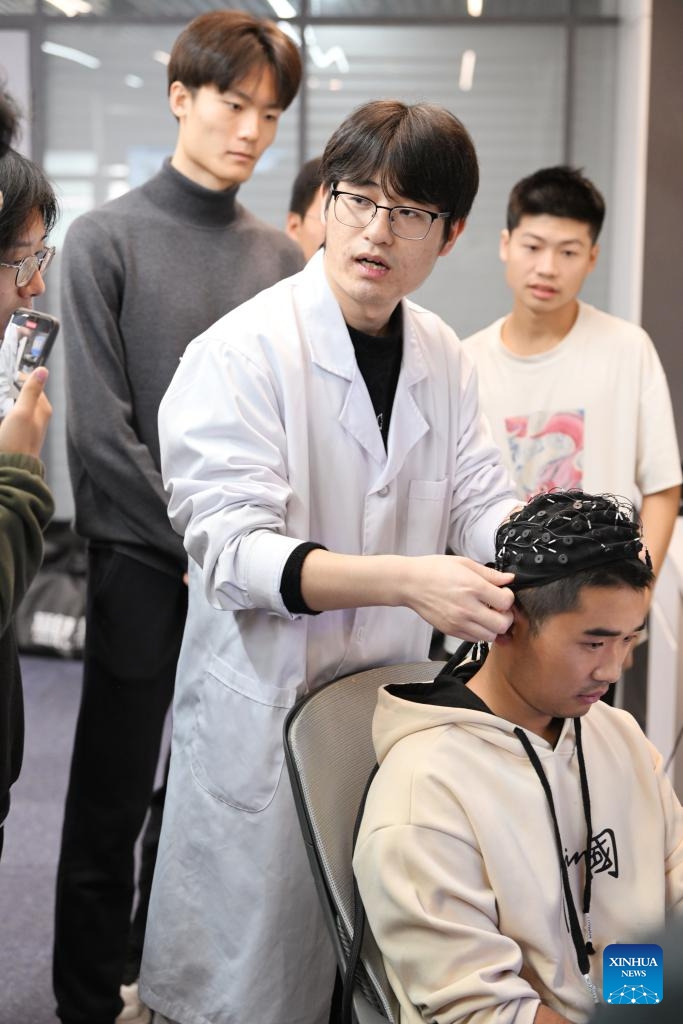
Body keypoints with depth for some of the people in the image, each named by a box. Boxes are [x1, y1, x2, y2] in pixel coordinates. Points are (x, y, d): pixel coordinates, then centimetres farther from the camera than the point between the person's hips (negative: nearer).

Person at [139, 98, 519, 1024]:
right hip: (265, 708, -5)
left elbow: (480, 501, 6)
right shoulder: (241, 352, -15)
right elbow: (233, 550, -22)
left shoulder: (444, 360, 6)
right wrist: (406, 580, -35)